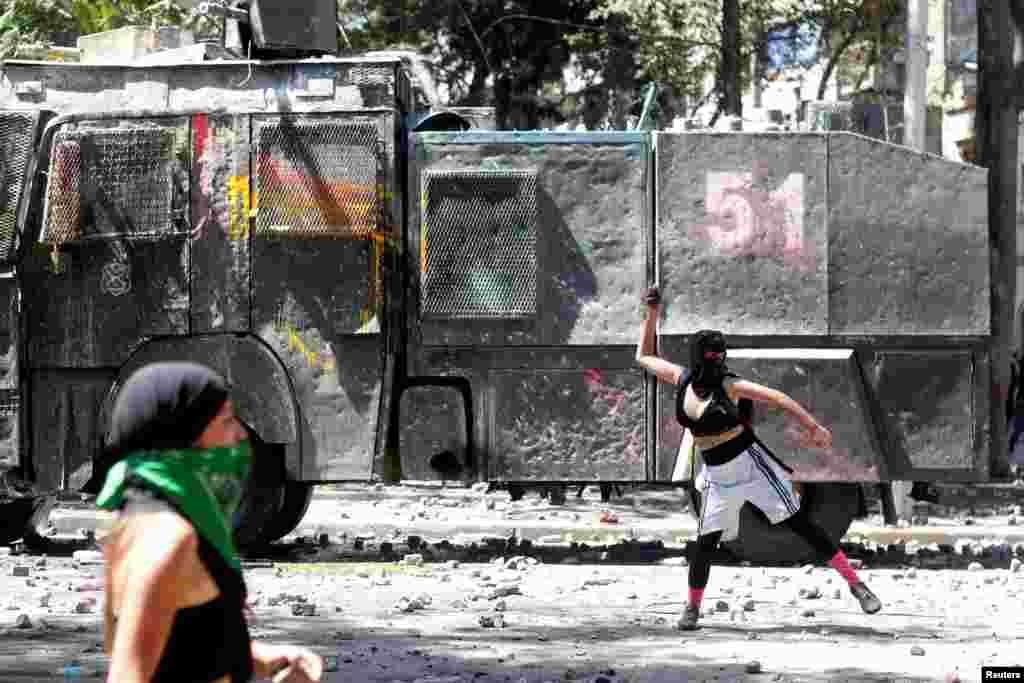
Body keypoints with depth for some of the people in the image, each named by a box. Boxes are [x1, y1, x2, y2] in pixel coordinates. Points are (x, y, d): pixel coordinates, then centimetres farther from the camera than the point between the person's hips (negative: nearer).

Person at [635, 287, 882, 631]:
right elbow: (644, 356, 13)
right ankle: (692, 607, 20)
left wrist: (813, 427, -24)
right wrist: (651, 314, 4)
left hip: (749, 465, -4)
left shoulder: (727, 384, -11)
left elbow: (777, 397, -15)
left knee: (800, 524, -6)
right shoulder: (682, 379, 1)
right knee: (706, 542, 1)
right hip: (717, 475, 4)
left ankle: (856, 583, -6)